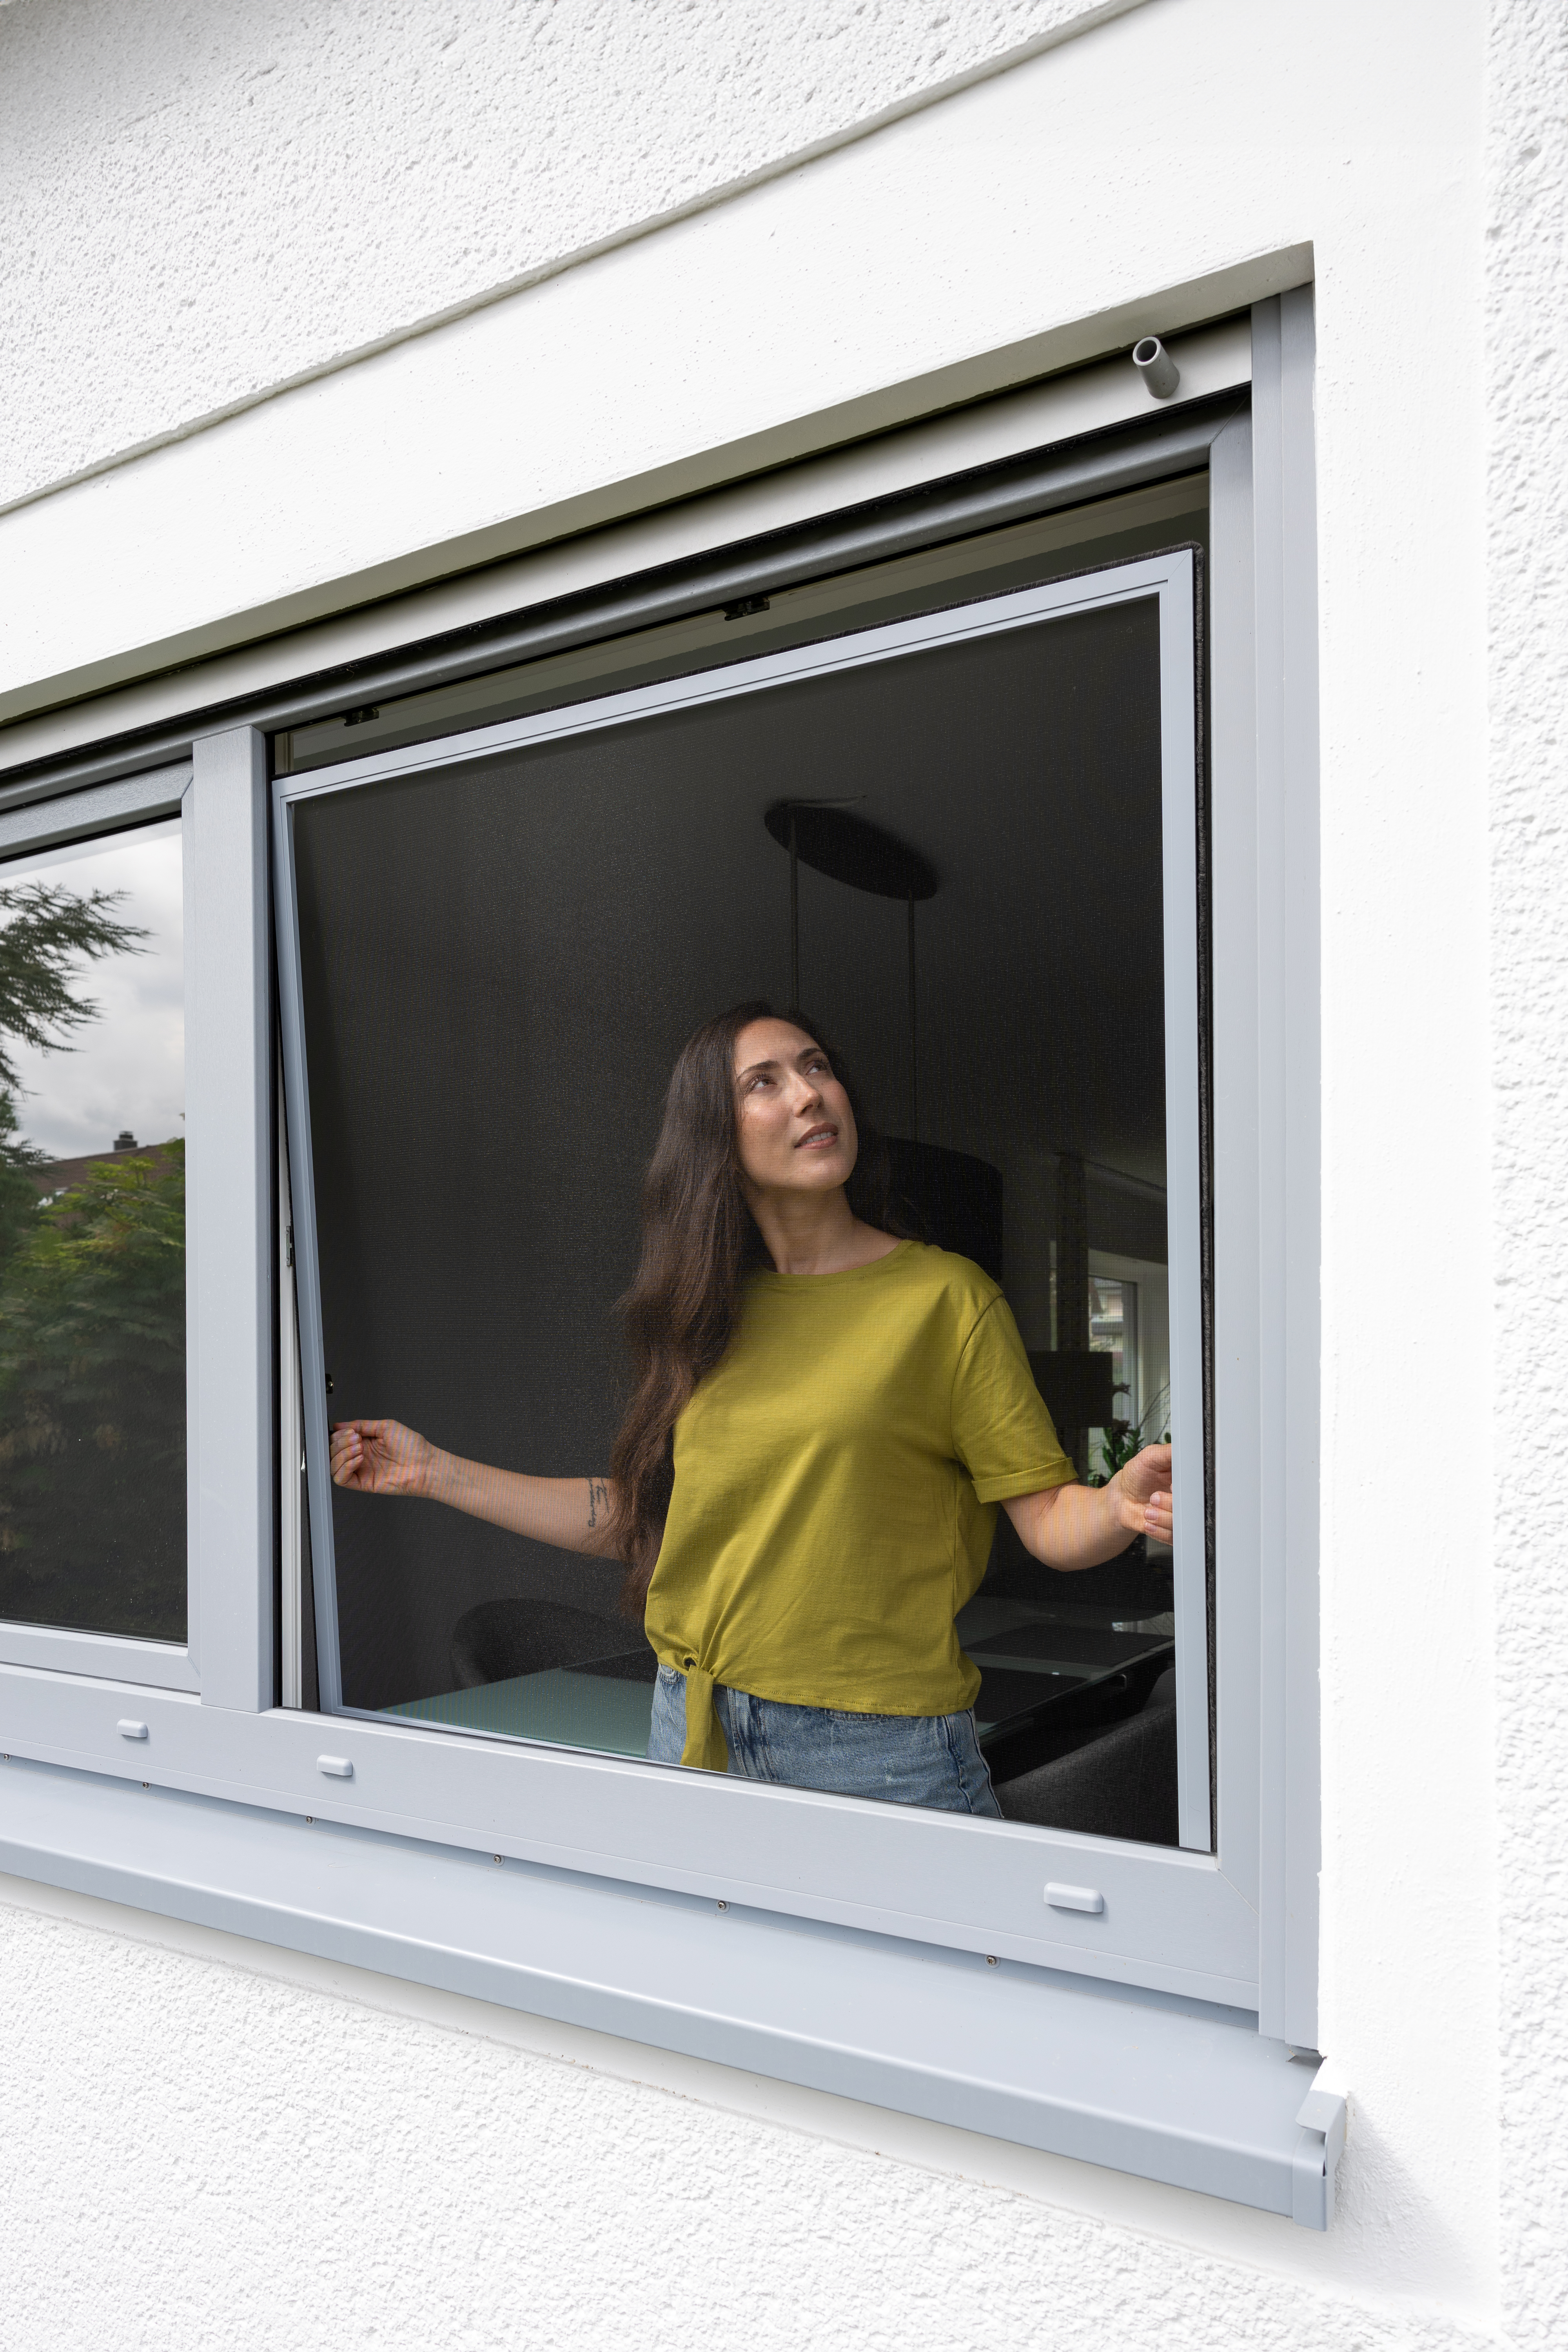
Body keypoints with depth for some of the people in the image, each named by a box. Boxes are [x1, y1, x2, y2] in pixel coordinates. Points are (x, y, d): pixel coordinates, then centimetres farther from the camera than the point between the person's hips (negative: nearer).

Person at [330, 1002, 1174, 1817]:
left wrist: (1122, 1505, -32)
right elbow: (643, 1512, 13)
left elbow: (1046, 1516, -8)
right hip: (697, 1731, 4)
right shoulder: (709, 1318, 7)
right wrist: (437, 1472, 13)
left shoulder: (946, 1295, -6)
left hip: (879, 1751, -4)